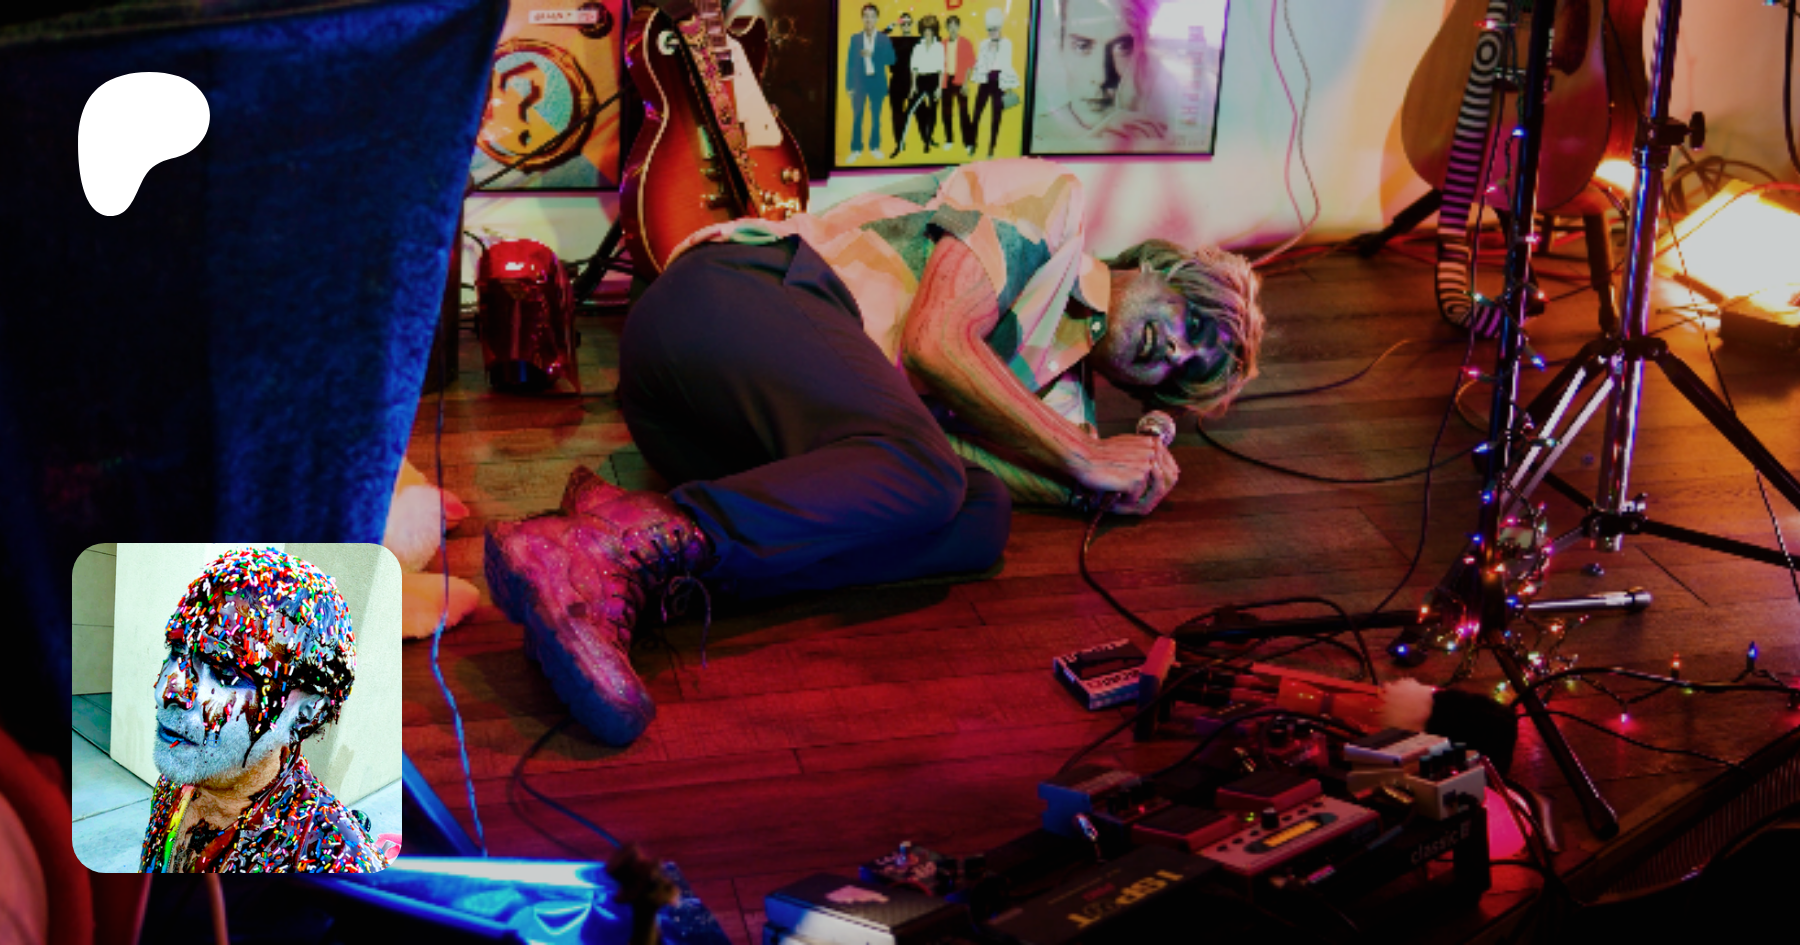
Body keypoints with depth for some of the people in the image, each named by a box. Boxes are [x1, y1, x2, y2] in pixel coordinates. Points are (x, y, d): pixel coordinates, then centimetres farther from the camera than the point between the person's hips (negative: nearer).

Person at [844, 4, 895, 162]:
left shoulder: (884, 39, 4)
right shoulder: (855, 39, 6)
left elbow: (891, 60, -5)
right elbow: (850, 62, 3)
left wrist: (872, 55, -17)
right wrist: (849, 85, -3)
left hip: (877, 82, 0)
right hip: (859, 82, 0)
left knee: (876, 117, 5)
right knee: (857, 117, 0)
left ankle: (874, 148, 14)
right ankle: (856, 149, 6)